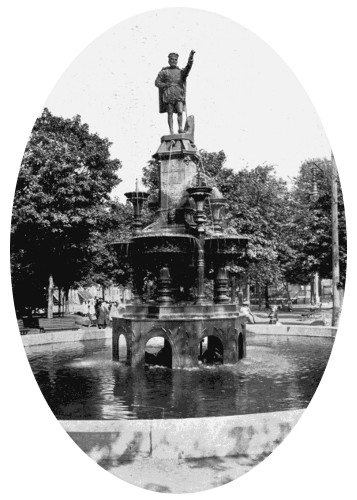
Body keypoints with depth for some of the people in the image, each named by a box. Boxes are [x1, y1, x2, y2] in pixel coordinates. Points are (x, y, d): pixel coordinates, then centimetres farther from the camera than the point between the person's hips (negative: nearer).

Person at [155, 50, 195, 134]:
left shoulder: (180, 71, 16)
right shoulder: (164, 71, 12)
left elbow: (188, 66, 0)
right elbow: (157, 82, 8)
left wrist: (191, 55, -14)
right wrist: (166, 85, -6)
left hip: (179, 95, 1)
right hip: (168, 95, -1)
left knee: (180, 112, -13)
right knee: (170, 114, -3)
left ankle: (180, 128, -1)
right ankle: (171, 131, 0)